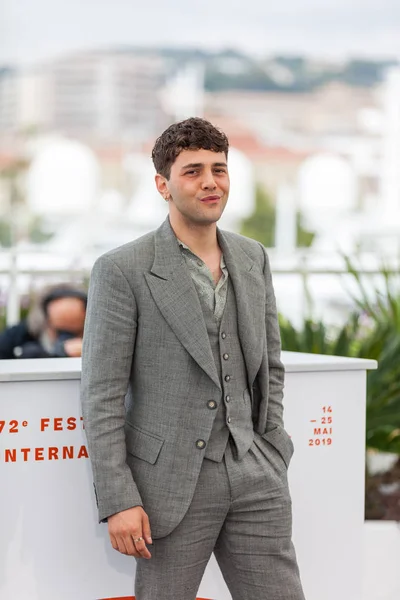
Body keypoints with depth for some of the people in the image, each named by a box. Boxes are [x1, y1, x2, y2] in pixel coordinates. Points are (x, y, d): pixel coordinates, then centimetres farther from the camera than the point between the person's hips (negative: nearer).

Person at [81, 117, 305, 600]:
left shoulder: (253, 259, 10)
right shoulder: (122, 270, -7)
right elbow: (101, 394, -9)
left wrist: (271, 459, 12)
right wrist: (118, 501, -14)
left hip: (254, 477, 5)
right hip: (173, 483, -4)